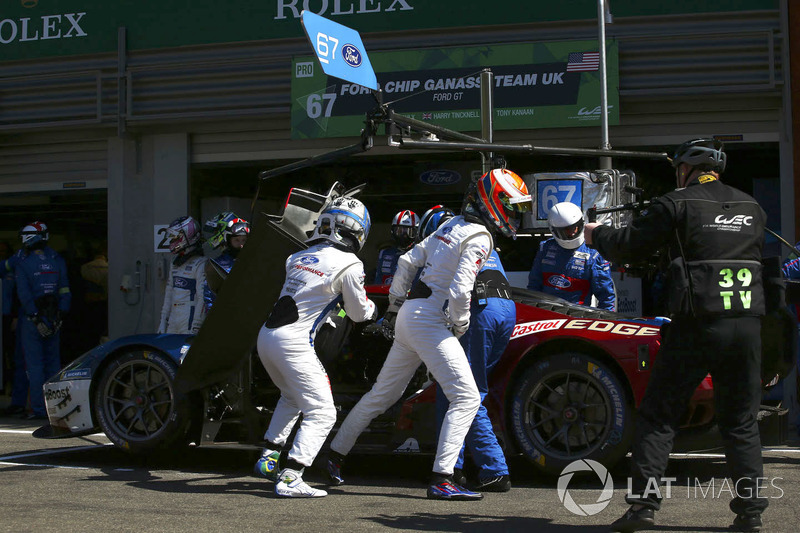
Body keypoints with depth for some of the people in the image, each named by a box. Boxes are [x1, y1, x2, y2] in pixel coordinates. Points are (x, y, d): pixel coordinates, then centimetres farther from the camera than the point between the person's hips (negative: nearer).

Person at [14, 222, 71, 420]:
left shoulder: (23, 264, -8)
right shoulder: (57, 261, 4)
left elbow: (25, 295, -15)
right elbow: (65, 291, 2)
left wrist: (36, 320, -14)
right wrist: (60, 316, 3)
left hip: (31, 320, -4)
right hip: (53, 318, 4)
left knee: (34, 365, 1)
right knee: (53, 363, 11)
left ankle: (39, 408, -1)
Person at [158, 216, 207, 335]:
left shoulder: (200, 264, -9)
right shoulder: (175, 264, 18)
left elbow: (203, 298, -14)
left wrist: (196, 326, -18)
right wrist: (163, 321, 18)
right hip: (173, 323, 8)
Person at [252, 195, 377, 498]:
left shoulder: (299, 257, 13)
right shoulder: (349, 265, -6)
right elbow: (358, 313, 7)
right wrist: (373, 309, 28)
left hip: (266, 336, 8)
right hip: (293, 343, -8)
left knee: (292, 398, 30)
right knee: (321, 413, -3)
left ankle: (268, 458, 30)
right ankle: (290, 478, -13)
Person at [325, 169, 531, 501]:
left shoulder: (452, 225, 14)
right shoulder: (479, 237, -13)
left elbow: (407, 262, 17)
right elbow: (460, 291, -24)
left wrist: (394, 307, 22)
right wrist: (460, 327, -7)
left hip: (408, 315, 9)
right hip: (430, 322, -9)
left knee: (383, 394, 20)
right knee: (467, 398, -10)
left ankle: (335, 454, 30)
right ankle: (441, 480, -15)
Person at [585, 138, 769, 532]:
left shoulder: (678, 205, -1)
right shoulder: (752, 208, 14)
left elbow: (628, 246, 0)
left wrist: (596, 234, 21)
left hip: (697, 325, -4)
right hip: (747, 326, 4)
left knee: (658, 415, 3)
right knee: (741, 422, 12)